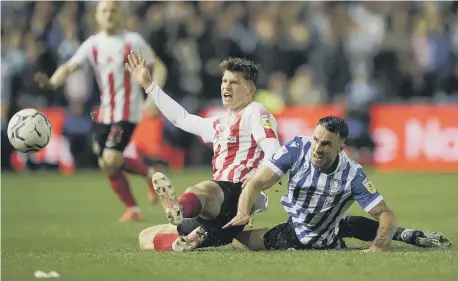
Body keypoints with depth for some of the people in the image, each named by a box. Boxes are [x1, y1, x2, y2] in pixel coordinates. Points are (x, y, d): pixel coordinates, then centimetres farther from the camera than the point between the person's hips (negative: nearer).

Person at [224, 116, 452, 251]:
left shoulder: (352, 175, -27)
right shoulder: (296, 150, -23)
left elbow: (386, 214, -25)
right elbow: (257, 183, -23)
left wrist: (377, 248, -44)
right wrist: (243, 213, -43)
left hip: (325, 241, -2)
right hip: (293, 230, 2)